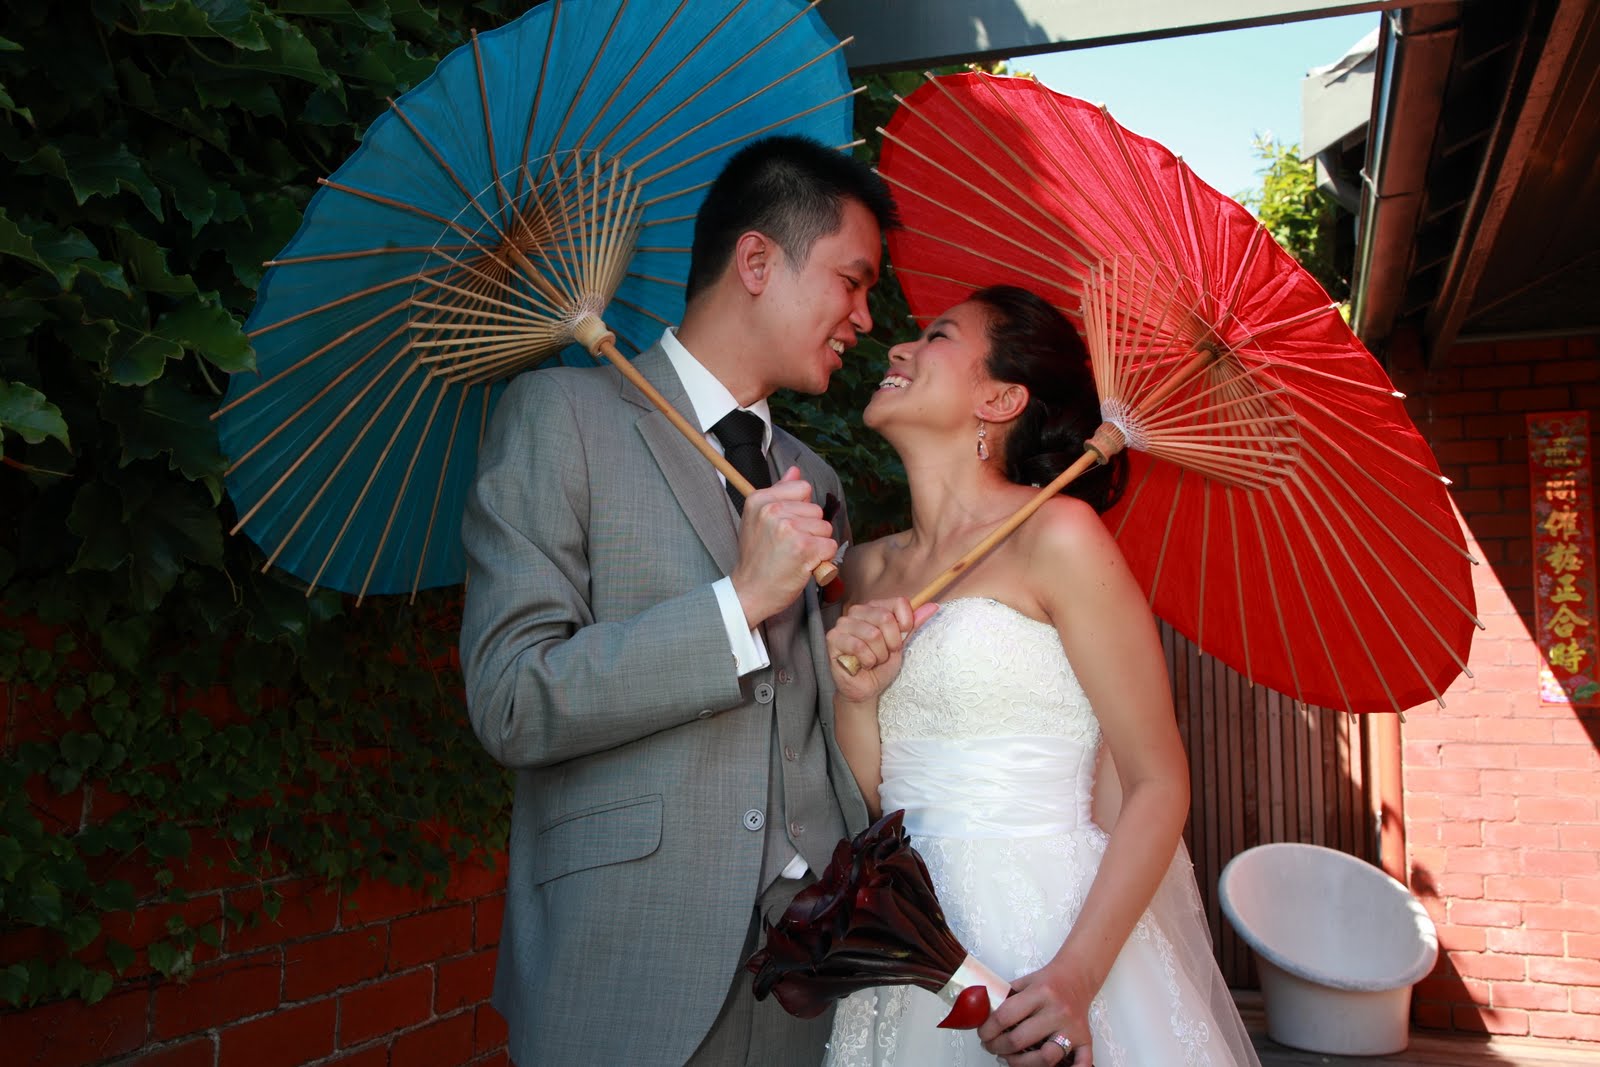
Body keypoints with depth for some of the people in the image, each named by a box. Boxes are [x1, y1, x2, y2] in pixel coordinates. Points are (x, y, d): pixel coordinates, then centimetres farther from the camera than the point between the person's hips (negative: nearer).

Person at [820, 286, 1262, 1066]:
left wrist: (1078, 973, -21)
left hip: (1044, 945, -5)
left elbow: (1160, 783, -10)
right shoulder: (867, 569, 8)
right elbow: (868, 801, 7)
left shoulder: (1055, 534, -9)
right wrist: (855, 698, -11)